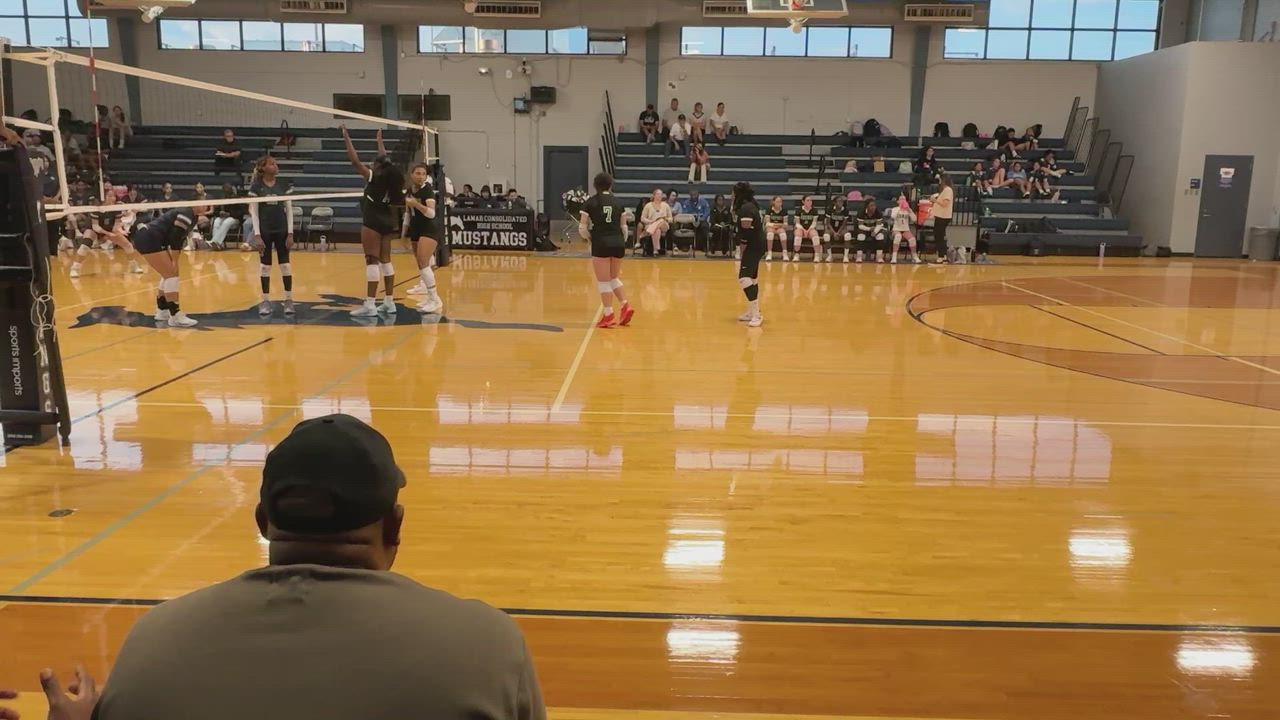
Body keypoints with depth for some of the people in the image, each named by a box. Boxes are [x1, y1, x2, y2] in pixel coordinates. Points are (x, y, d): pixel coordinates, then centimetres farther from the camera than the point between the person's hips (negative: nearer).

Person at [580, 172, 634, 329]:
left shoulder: (591, 202, 0)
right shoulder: (618, 202, 8)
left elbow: (582, 228, -2)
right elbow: (624, 226, 9)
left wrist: (589, 237, 17)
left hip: (601, 244, -4)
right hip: (618, 244, 4)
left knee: (603, 281, 5)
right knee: (613, 278, 22)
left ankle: (608, 316, 6)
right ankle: (625, 306, 8)